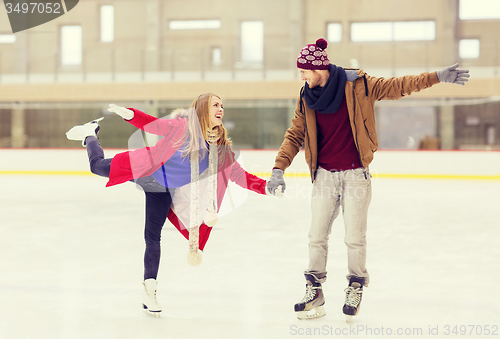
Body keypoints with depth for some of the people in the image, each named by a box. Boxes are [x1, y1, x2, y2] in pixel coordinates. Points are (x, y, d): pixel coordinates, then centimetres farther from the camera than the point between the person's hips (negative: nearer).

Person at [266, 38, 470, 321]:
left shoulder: (357, 86, -8)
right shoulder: (307, 98, 4)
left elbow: (398, 86, -6)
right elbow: (295, 135, 6)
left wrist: (438, 77, -13)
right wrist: (279, 168, -5)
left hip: (355, 174, -3)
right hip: (325, 175, 3)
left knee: (355, 238, 0)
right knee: (317, 236, 4)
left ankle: (356, 288, 20)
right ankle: (314, 291, 17)